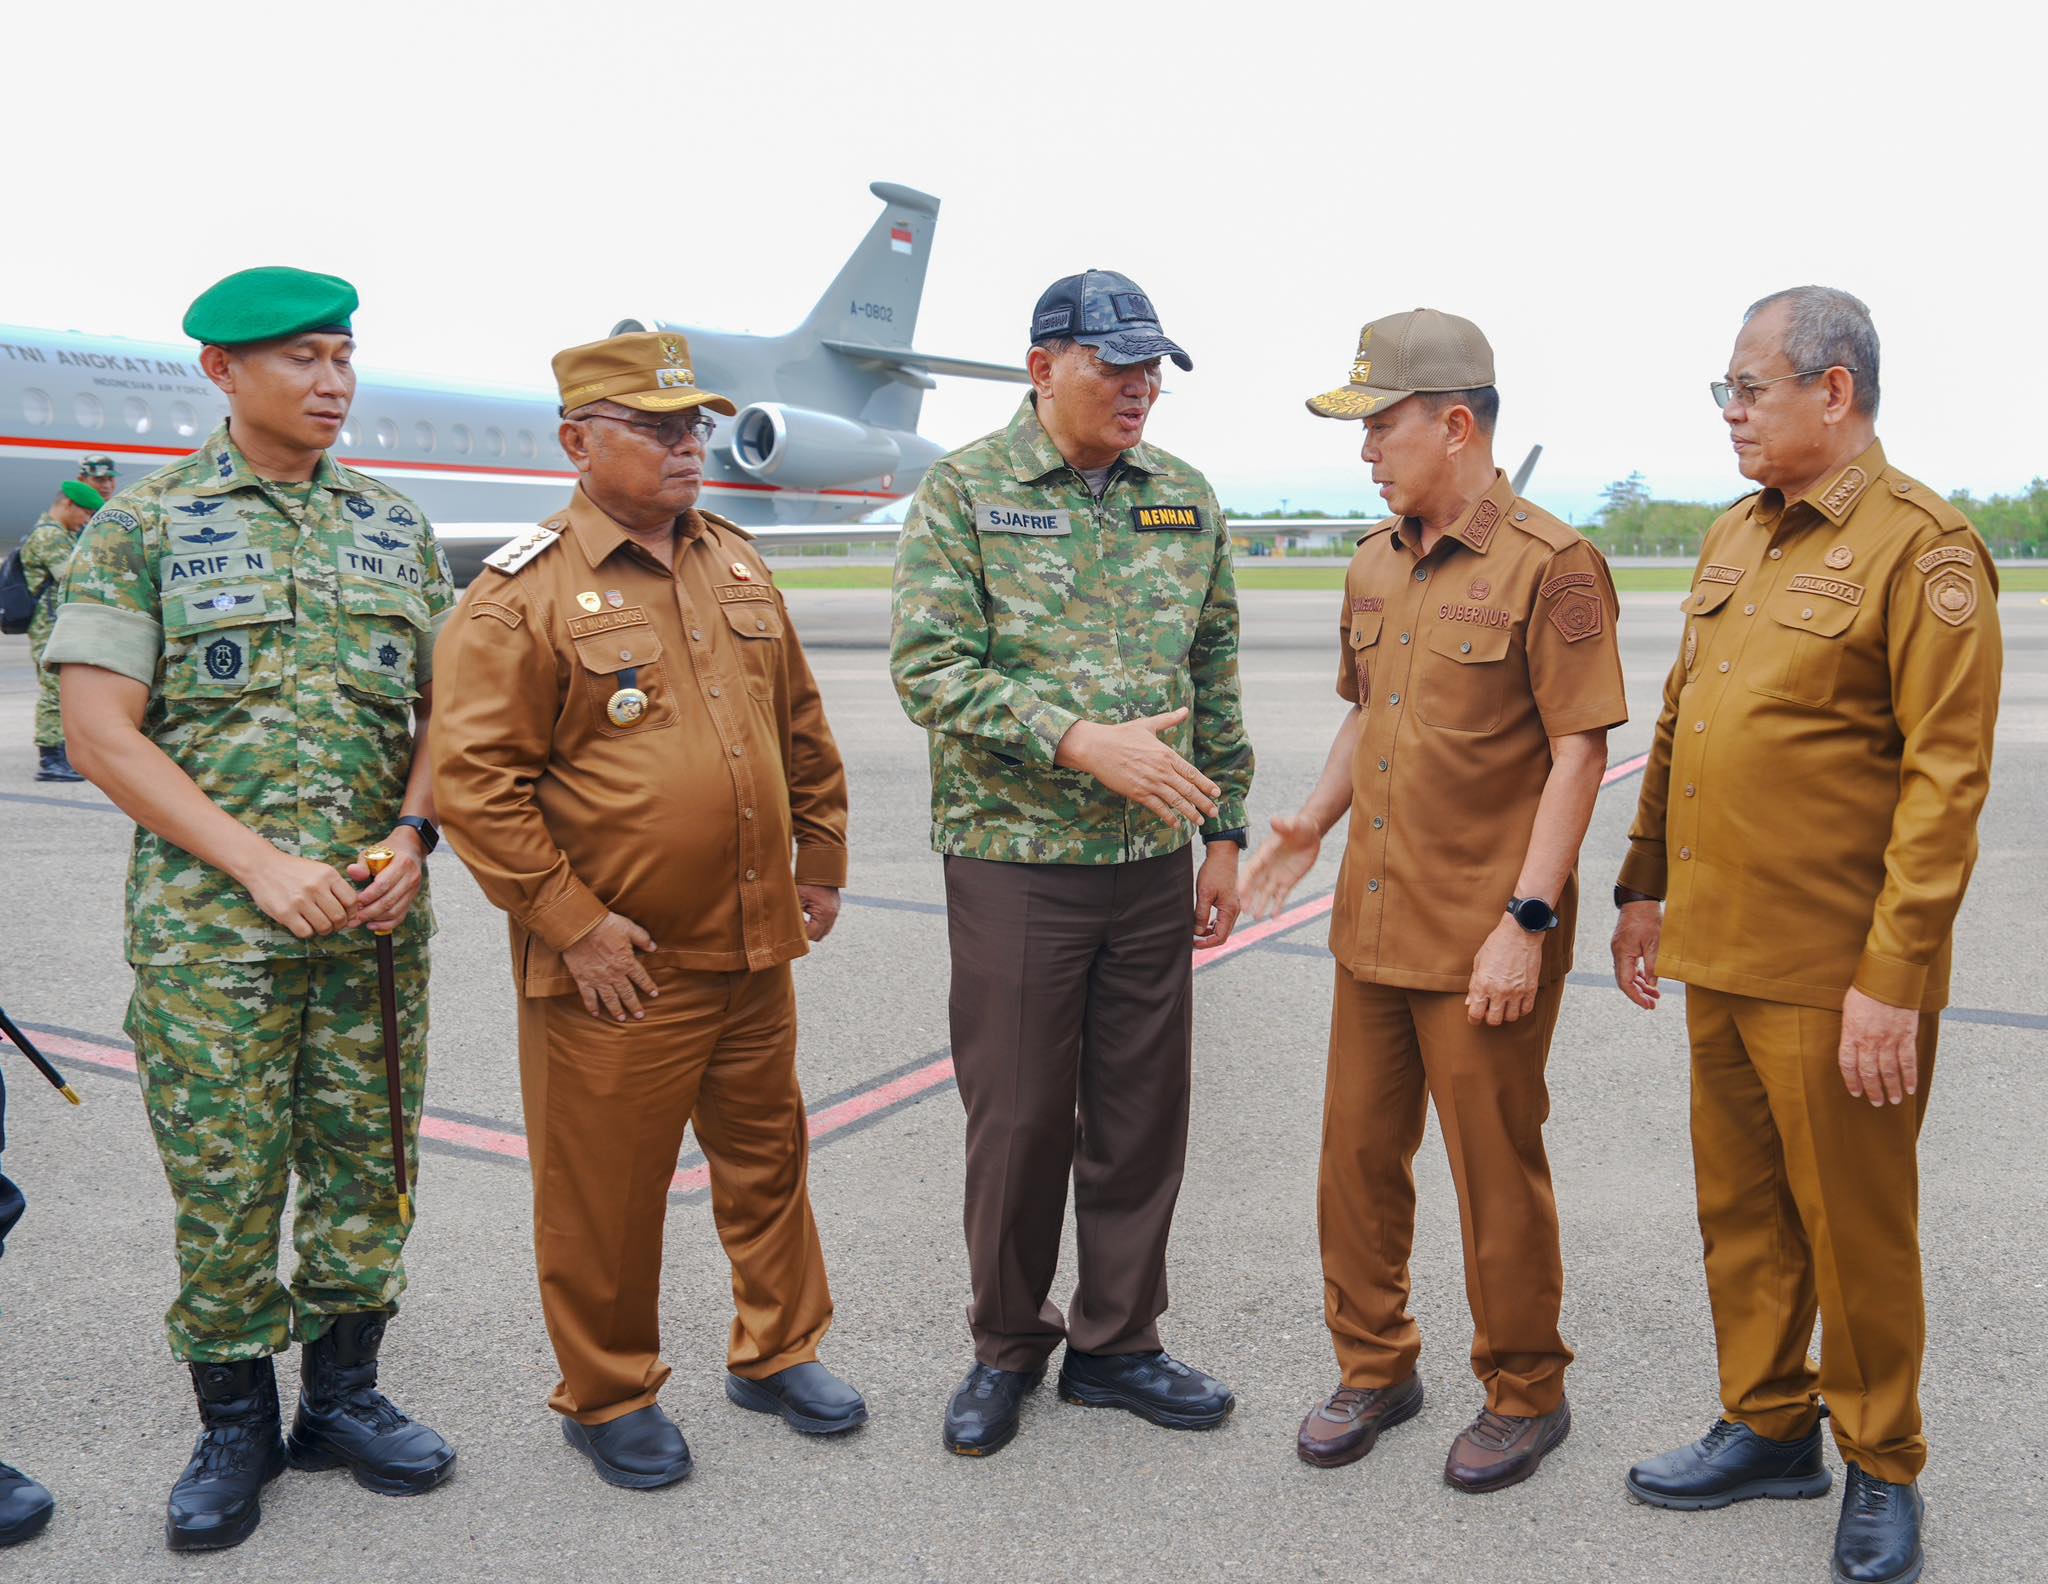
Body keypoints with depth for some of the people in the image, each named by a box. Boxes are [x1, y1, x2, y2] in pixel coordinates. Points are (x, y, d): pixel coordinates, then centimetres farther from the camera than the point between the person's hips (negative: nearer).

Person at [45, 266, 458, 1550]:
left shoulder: (397, 527, 10)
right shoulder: (144, 526, -1)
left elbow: (445, 707, 12)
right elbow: (100, 730, -7)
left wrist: (413, 837, -6)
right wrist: (258, 862, -14)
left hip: (379, 918, 4)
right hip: (209, 926, -3)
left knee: (366, 1166, 10)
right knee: (224, 1181, 4)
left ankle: (345, 1396, 28)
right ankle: (235, 1427, 23)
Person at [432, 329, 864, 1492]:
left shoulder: (738, 565, 9)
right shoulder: (525, 592, -12)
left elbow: (802, 729, 18)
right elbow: (472, 777, -15)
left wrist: (821, 861, 17)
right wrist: (572, 924, -16)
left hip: (755, 949, 6)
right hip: (616, 968, -6)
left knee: (767, 1154, 18)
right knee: (606, 1191, 7)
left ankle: (778, 1350, 37)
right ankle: (609, 1396, 28)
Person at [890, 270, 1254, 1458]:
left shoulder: (1188, 499, 9)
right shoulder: (966, 492, -5)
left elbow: (1218, 681, 14)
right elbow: (930, 666, -14)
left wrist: (1224, 832, 11)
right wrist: (1083, 745, -22)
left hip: (1153, 865, 4)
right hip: (1015, 859, -4)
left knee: (1143, 1116, 11)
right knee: (1018, 1118, 6)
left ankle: (1117, 1344, 28)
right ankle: (1009, 1347, 26)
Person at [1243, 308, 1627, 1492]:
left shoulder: (1549, 563, -12)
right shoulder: (1375, 564, 11)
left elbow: (1578, 752, -14)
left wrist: (1527, 921, -19)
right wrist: (1314, 823, 4)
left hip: (1486, 939, -7)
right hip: (1374, 926, 7)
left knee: (1497, 1172, 7)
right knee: (1358, 1154, 14)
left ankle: (1526, 1395, 27)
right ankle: (1375, 1367, 33)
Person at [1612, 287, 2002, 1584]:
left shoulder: (1922, 549, -12)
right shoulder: (1734, 539, 13)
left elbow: (1947, 782, -16)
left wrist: (1894, 978, -19)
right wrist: (1643, 887, 18)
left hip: (1837, 978, -7)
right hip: (1717, 955, 7)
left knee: (1855, 1231, 8)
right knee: (1741, 1212, 17)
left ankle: (1883, 1471, 27)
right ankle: (1768, 1428, 35)